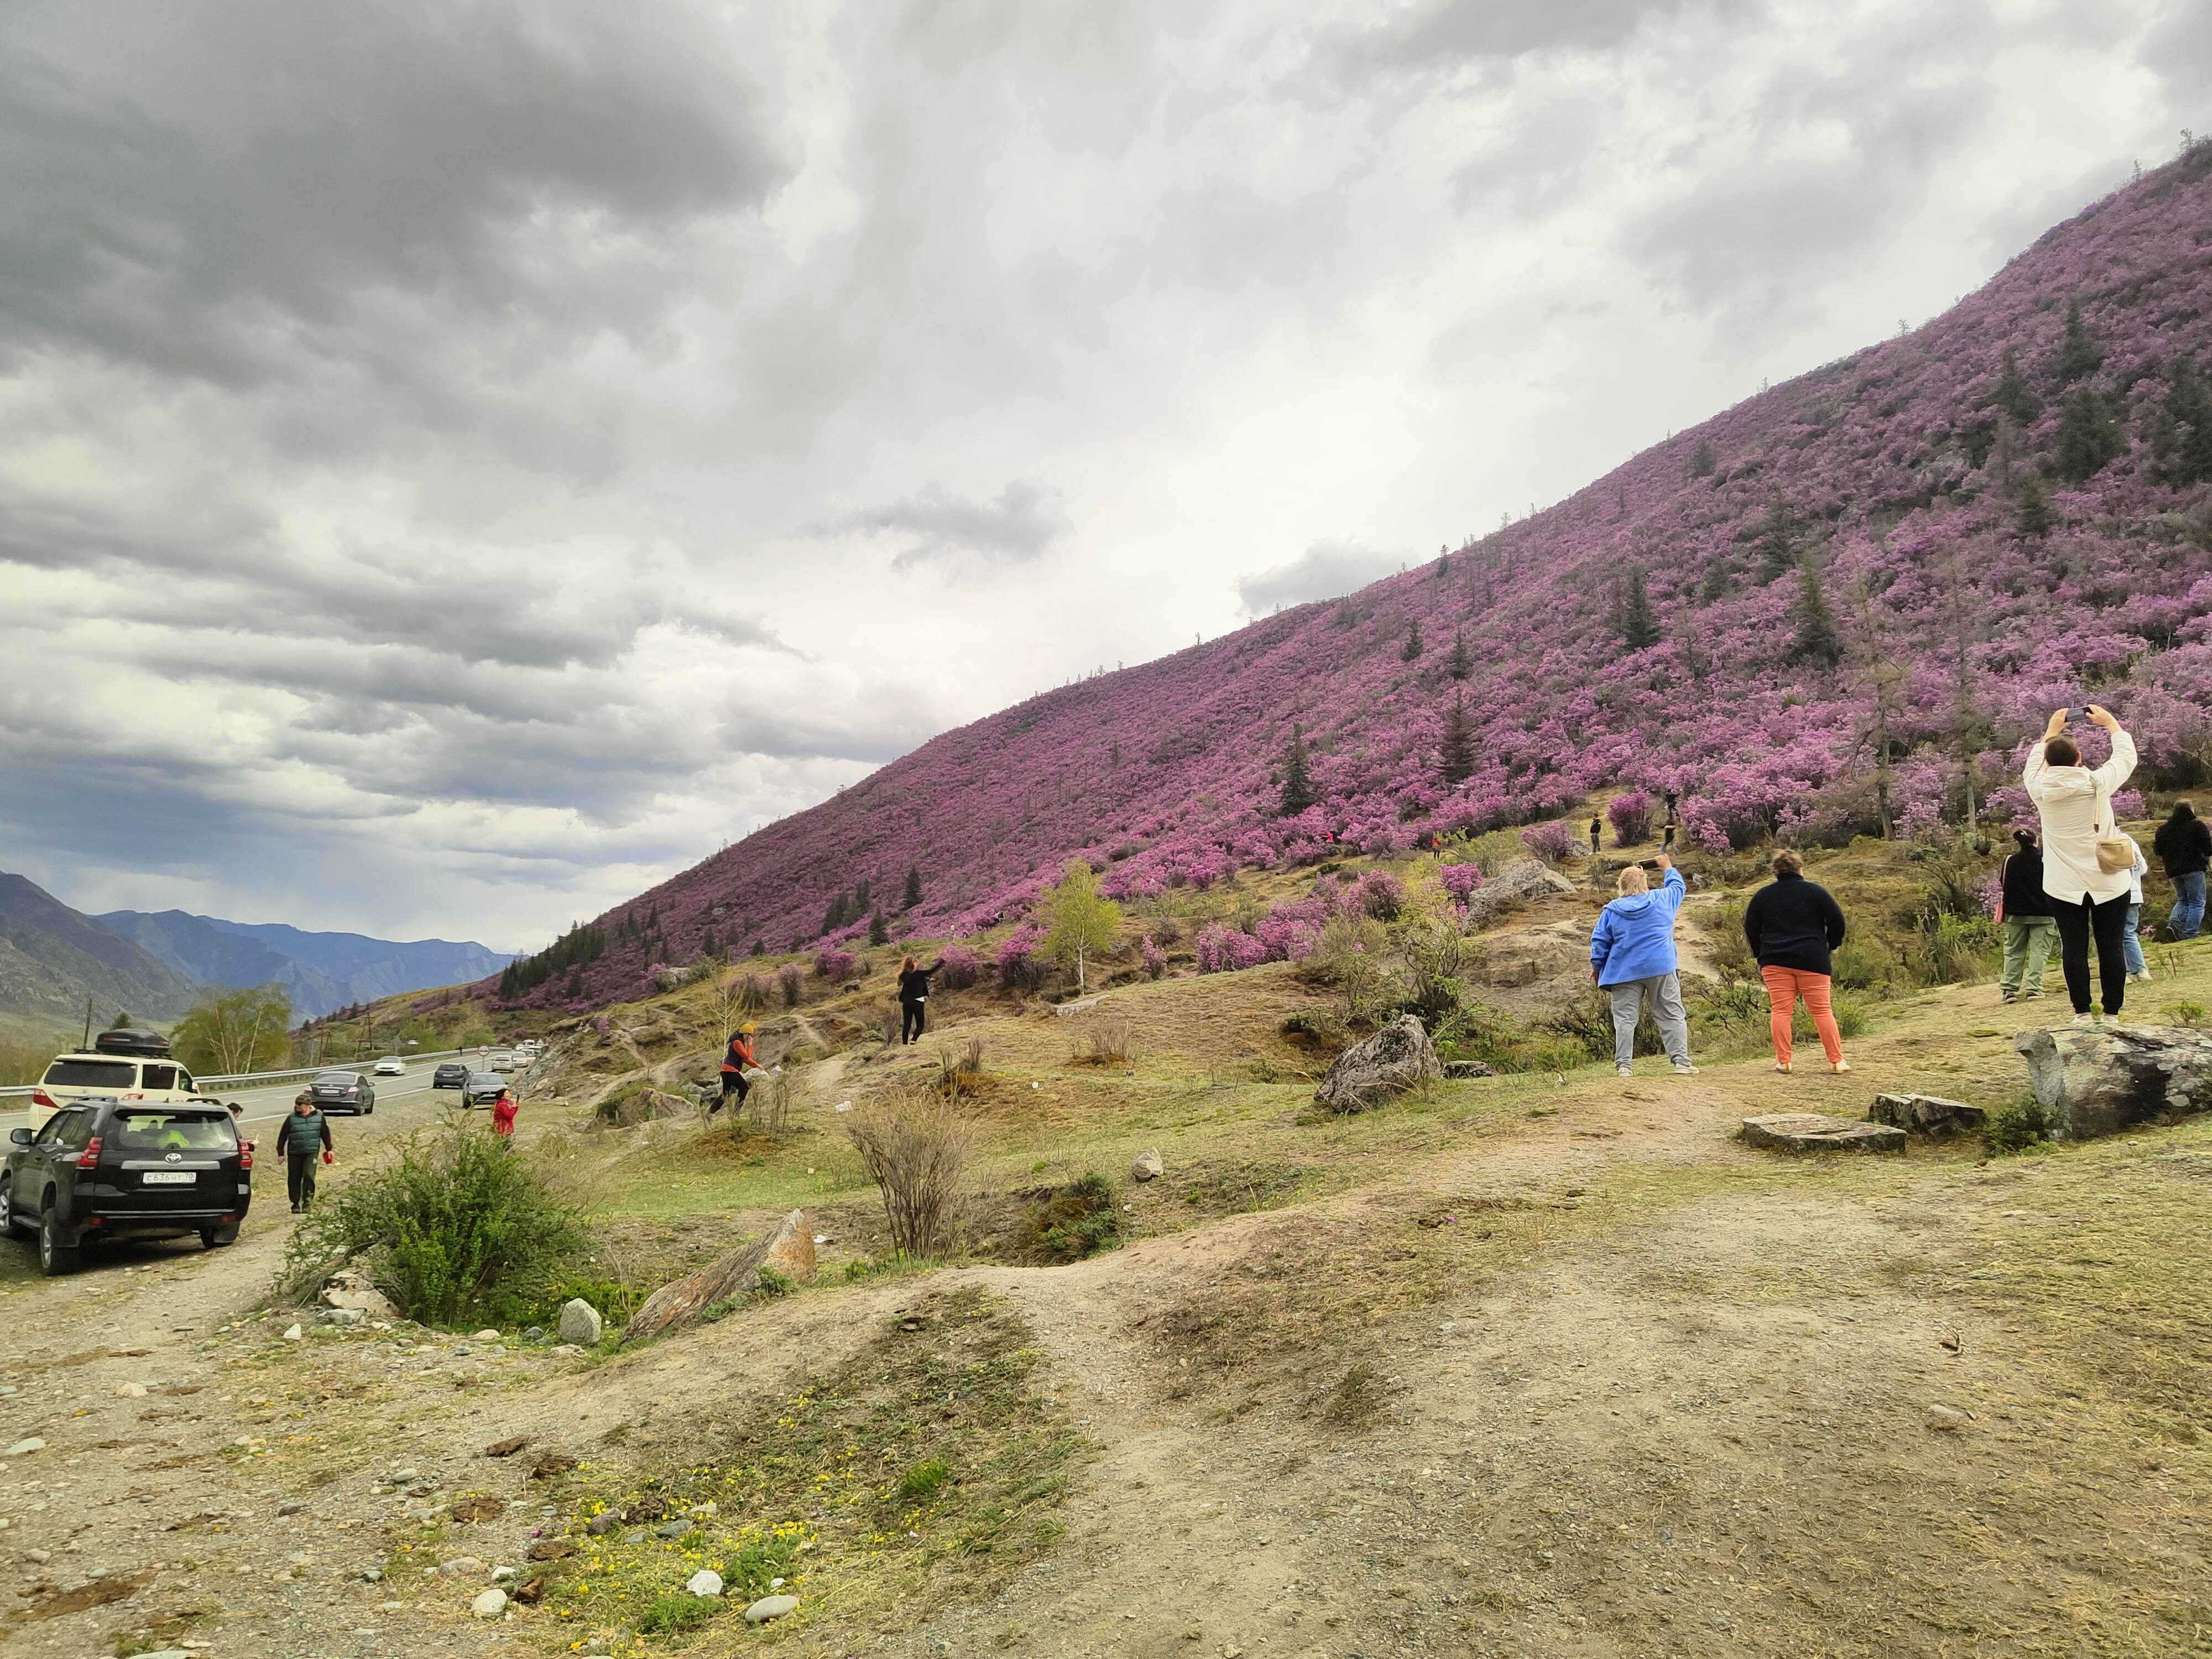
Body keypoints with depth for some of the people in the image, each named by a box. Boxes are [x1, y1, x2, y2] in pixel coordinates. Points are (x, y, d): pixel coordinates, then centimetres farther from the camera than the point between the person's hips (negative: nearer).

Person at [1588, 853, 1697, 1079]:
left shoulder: (1612, 910, -1)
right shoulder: (1662, 900, 3)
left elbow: (1599, 942, 1)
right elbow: (1678, 887, 24)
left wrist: (1597, 967, 13)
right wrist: (1669, 868, 41)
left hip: (1625, 973, 0)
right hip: (1661, 968, 0)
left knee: (1625, 1019, 2)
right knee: (1672, 1015, 6)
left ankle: (1623, 1065, -2)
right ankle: (1681, 1061, 2)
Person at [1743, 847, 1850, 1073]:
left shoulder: (1763, 895, 4)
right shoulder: (1816, 891, -1)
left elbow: (1751, 927, 6)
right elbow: (1836, 920, -1)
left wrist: (1760, 954, 18)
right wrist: (1831, 945, 14)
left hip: (1775, 961, 1)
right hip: (1812, 961, -1)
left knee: (1780, 1010, 1)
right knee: (1822, 1010, 4)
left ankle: (1783, 1061, -1)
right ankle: (1837, 1060, 5)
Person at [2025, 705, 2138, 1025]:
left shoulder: (2040, 789, -5)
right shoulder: (2098, 782, -7)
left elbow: (2032, 765, 19)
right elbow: (2127, 757, 12)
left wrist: (2051, 731, 28)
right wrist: (2111, 723, 26)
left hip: (2064, 886, 0)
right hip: (2108, 882, 0)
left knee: (2074, 948, 3)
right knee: (2111, 948, 5)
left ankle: (2083, 1013, 5)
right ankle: (2112, 1014, 9)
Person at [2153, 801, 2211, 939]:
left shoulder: (2164, 828, 8)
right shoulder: (2197, 825, -5)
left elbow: (2158, 851, 12)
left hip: (2173, 872, 5)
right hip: (2194, 870, -5)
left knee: (2183, 900, 17)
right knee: (2196, 903, 0)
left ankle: (2174, 924, -7)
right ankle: (2190, 935, -9)